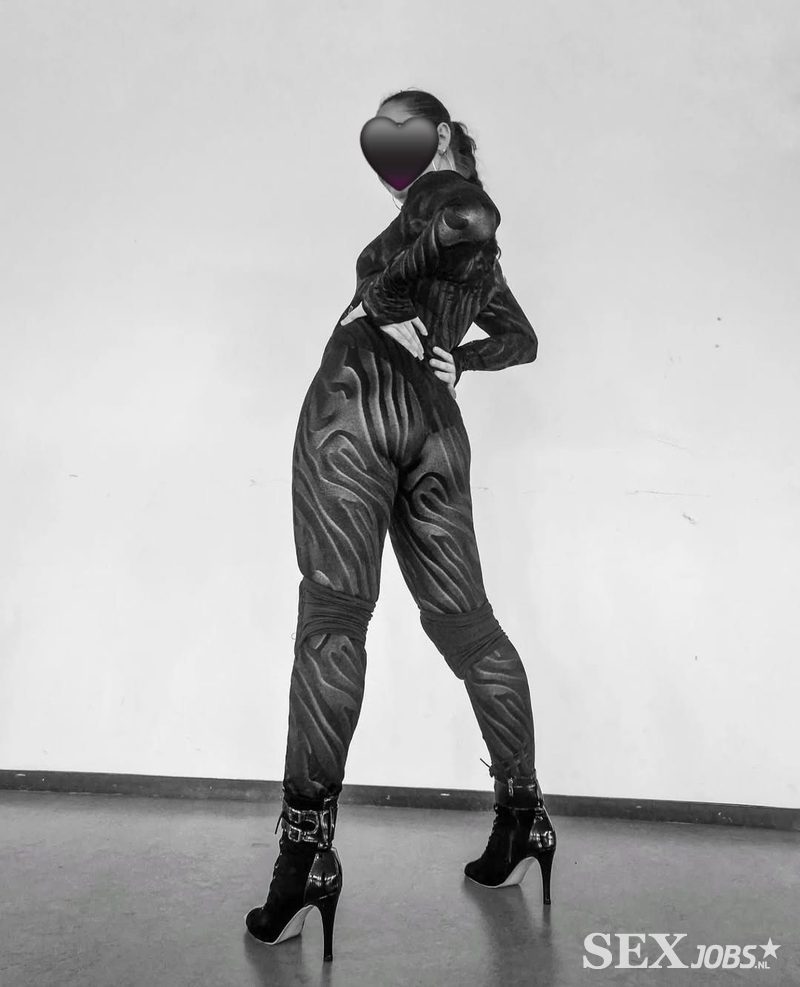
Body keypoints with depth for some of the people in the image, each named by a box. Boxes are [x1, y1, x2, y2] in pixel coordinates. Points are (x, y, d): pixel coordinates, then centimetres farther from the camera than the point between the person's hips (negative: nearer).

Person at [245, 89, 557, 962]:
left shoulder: (445, 191, 11)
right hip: (435, 419, 8)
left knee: (333, 613, -13)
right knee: (462, 620, 9)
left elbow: (474, 220, -13)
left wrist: (391, 282, -3)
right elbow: (520, 340, 37)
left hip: (360, 393, -7)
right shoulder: (475, 246, 32)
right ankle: (522, 816, 19)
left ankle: (308, 847, -14)